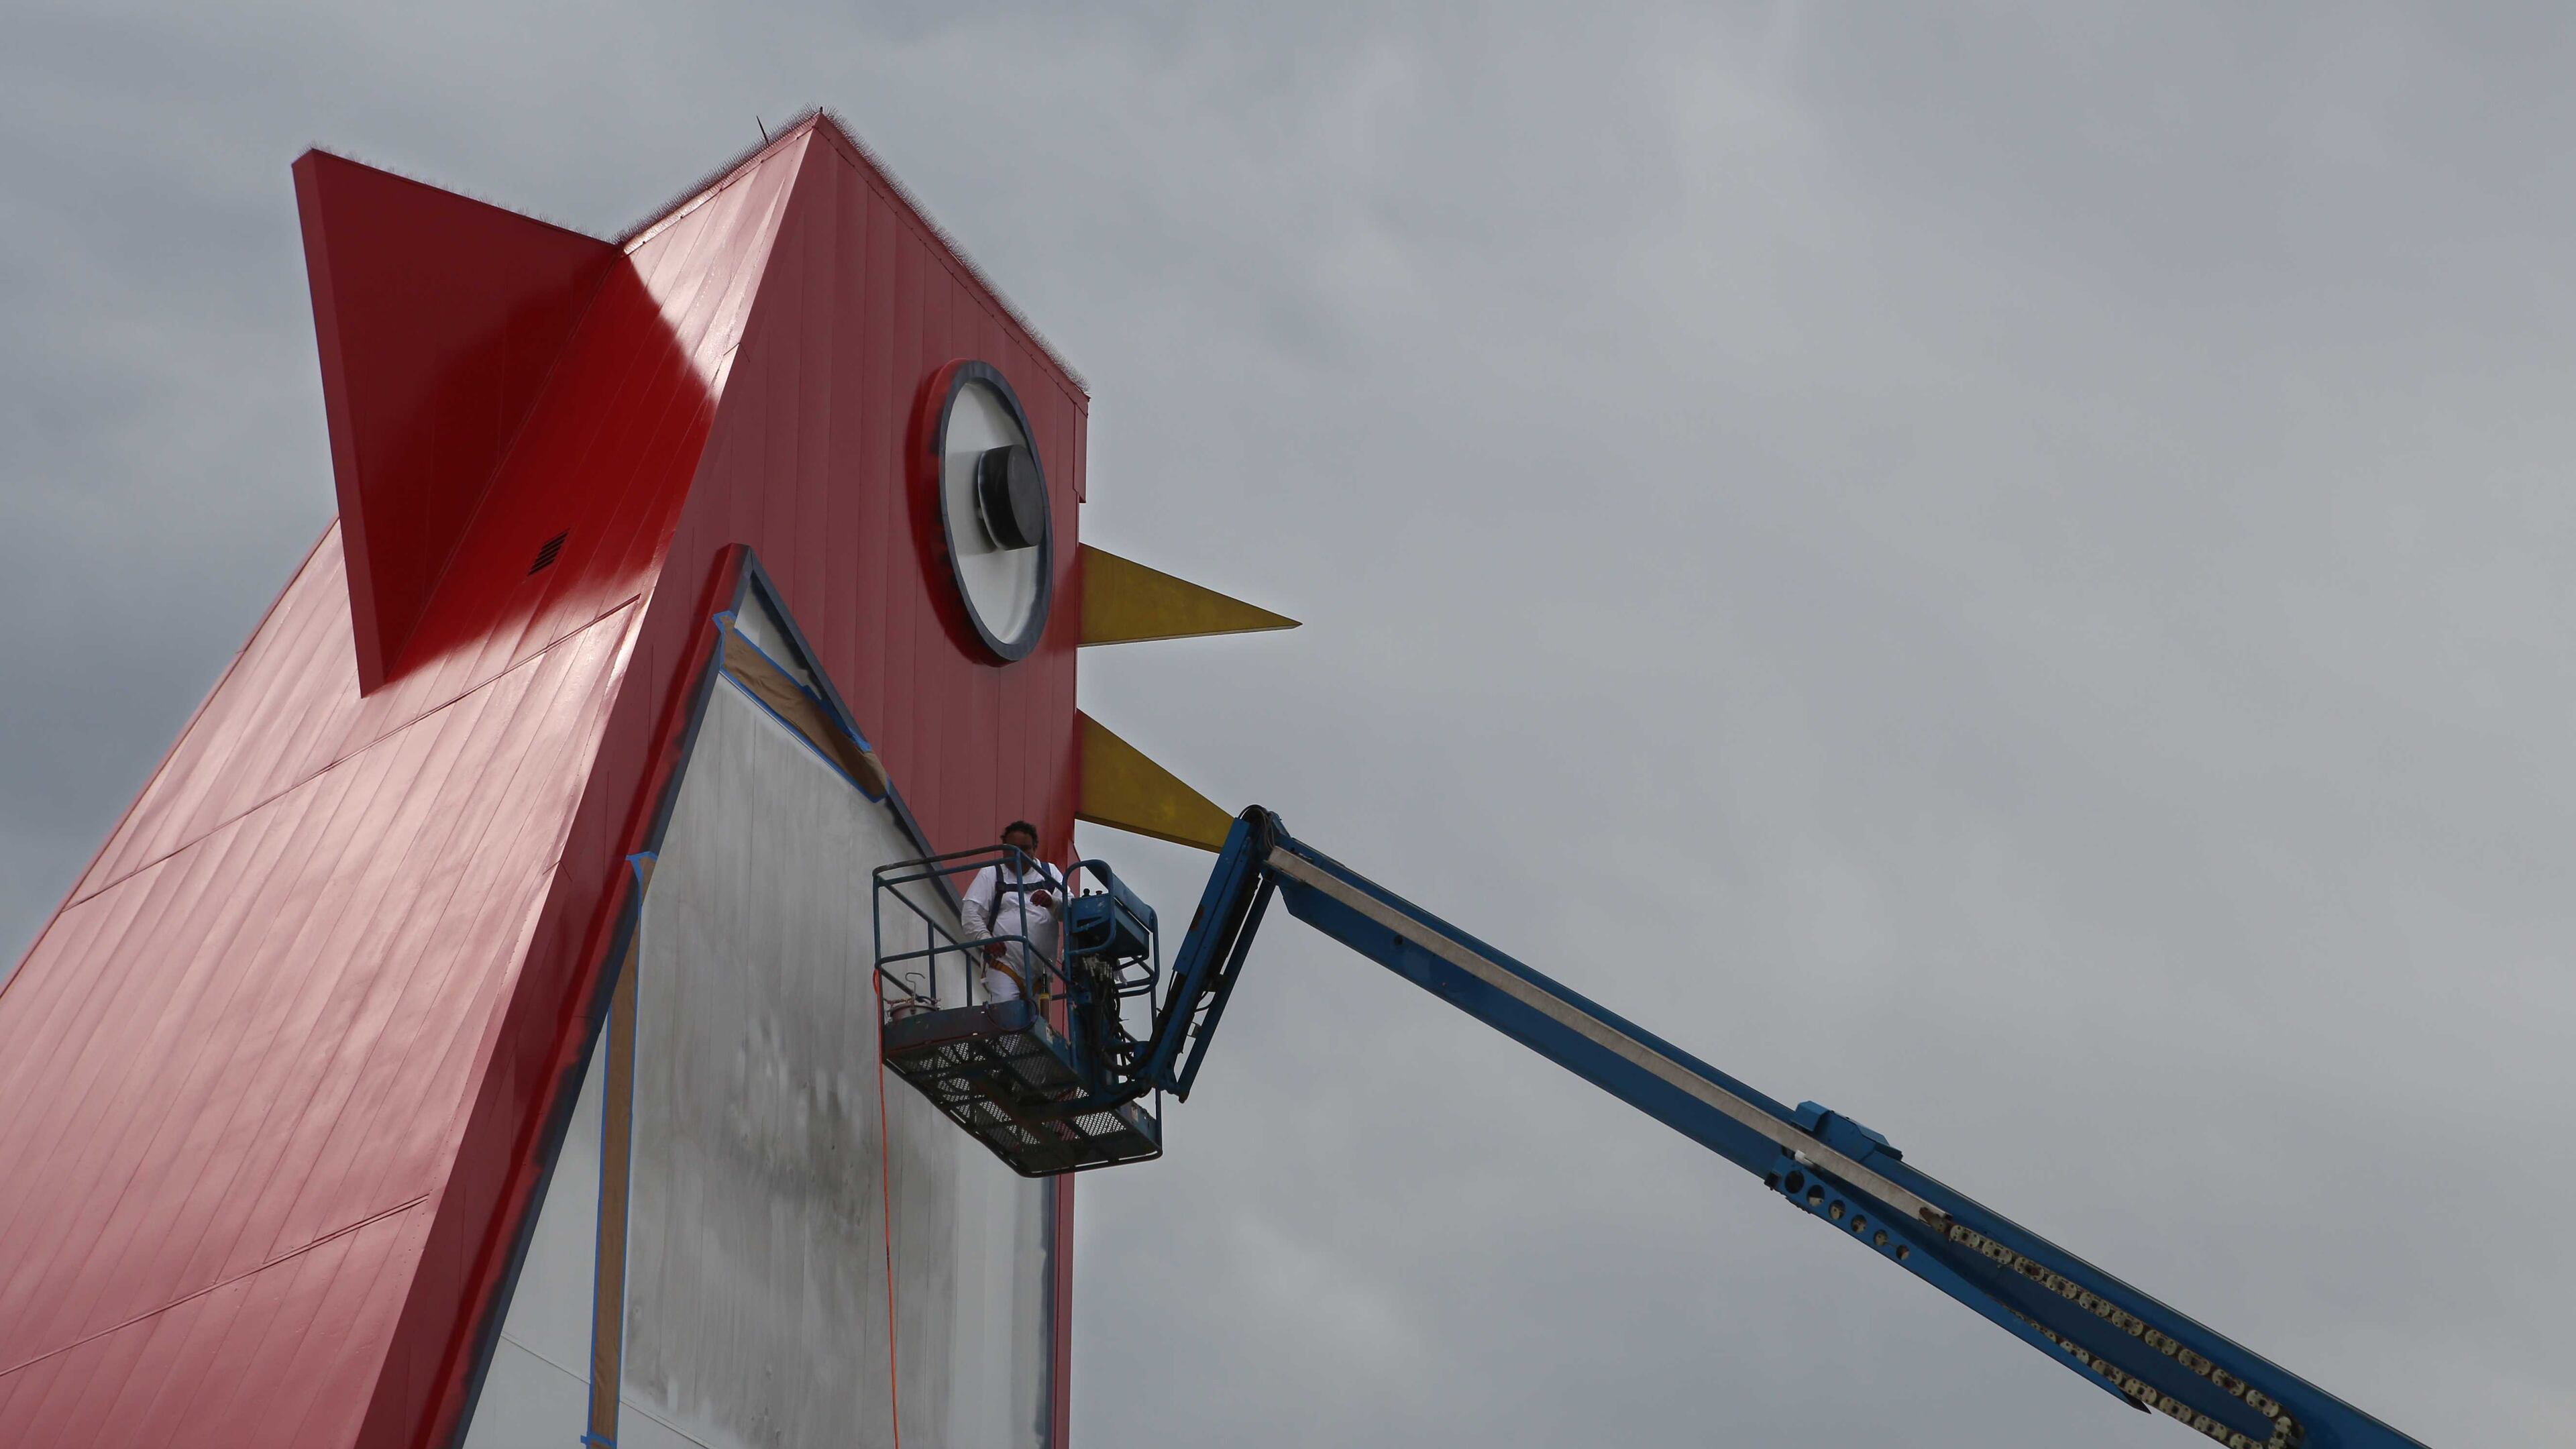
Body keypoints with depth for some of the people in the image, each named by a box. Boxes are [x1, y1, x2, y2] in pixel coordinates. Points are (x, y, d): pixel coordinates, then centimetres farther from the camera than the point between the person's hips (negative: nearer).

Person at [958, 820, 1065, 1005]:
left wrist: (1052, 903, -16)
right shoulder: (990, 874, 11)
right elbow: (970, 913, 1)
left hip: (1041, 969, 4)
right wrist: (985, 938, -16)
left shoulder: (1049, 872, 17)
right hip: (1004, 965, -4)